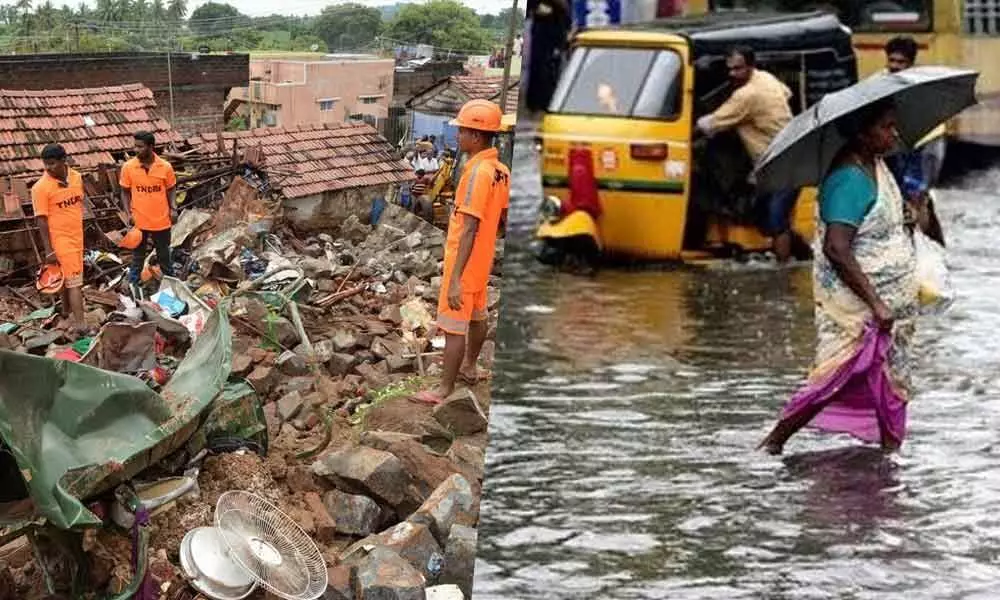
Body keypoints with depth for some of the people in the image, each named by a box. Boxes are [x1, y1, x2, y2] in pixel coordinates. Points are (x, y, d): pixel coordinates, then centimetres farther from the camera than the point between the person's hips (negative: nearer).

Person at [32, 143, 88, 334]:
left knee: (68, 277, 20)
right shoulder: (41, 188, -17)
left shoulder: (76, 177, 1)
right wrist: (49, 250, -18)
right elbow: (42, 220, -16)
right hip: (60, 241, -6)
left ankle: (67, 311, 38)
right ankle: (80, 323, -8)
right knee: (75, 282, -9)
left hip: (77, 238, 6)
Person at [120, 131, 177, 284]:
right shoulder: (128, 167, -9)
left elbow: (170, 190, 3)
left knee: (164, 257, 17)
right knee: (137, 258, 11)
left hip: (161, 221, 0)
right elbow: (125, 192, 1)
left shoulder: (165, 167, -10)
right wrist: (128, 213, -9)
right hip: (139, 222, 0)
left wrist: (173, 209, -11)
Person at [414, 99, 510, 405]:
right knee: (476, 316, 24)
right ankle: (469, 368, 42)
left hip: (464, 262, -9)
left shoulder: (477, 172, -26)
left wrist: (455, 279, -28)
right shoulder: (500, 170, 1)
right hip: (483, 259, 9)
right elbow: (502, 217, 13)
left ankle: (445, 389, 5)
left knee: (454, 326, -2)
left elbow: (469, 230, -28)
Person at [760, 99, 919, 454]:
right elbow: (836, 249, -31)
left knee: (893, 373, 12)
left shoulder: (877, 165, 6)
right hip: (856, 303, -9)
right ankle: (773, 442, 4)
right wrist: (875, 303, -31)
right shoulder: (849, 179, -23)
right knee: (843, 377, -6)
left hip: (891, 298, 9)